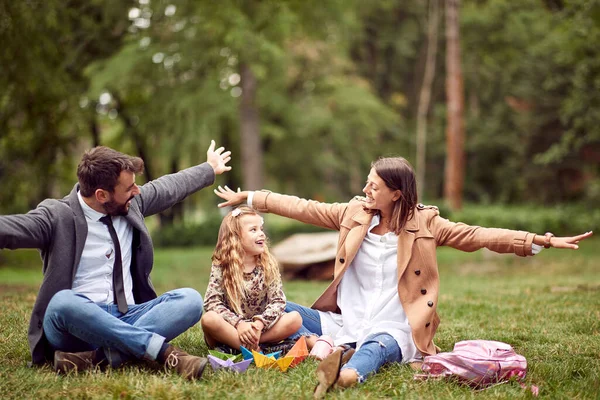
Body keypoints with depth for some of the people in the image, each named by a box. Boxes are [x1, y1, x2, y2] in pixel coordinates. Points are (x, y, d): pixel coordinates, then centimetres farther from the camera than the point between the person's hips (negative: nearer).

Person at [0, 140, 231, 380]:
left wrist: (210, 169, 43)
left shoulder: (131, 204, 9)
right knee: (63, 302, -38)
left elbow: (170, 187, 27)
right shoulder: (57, 216, -9)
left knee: (190, 299, -18)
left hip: (128, 321, 5)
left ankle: (98, 358, -32)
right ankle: (164, 351, -34)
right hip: (77, 323, -5)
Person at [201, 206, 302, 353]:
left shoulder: (269, 265, 1)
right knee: (209, 319, -33)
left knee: (295, 318, -21)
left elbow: (278, 301, -4)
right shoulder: (221, 266, -5)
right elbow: (212, 302, -12)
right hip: (230, 328, -2)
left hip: (259, 328, 3)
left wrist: (260, 322, -22)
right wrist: (238, 323, -25)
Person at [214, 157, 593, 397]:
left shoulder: (423, 223, -3)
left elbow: (479, 236, -9)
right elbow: (302, 207, 10)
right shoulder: (354, 214, 5)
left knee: (377, 347, -40)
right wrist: (249, 196, 11)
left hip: (393, 331, -4)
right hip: (345, 322, 5)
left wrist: (541, 241, -18)